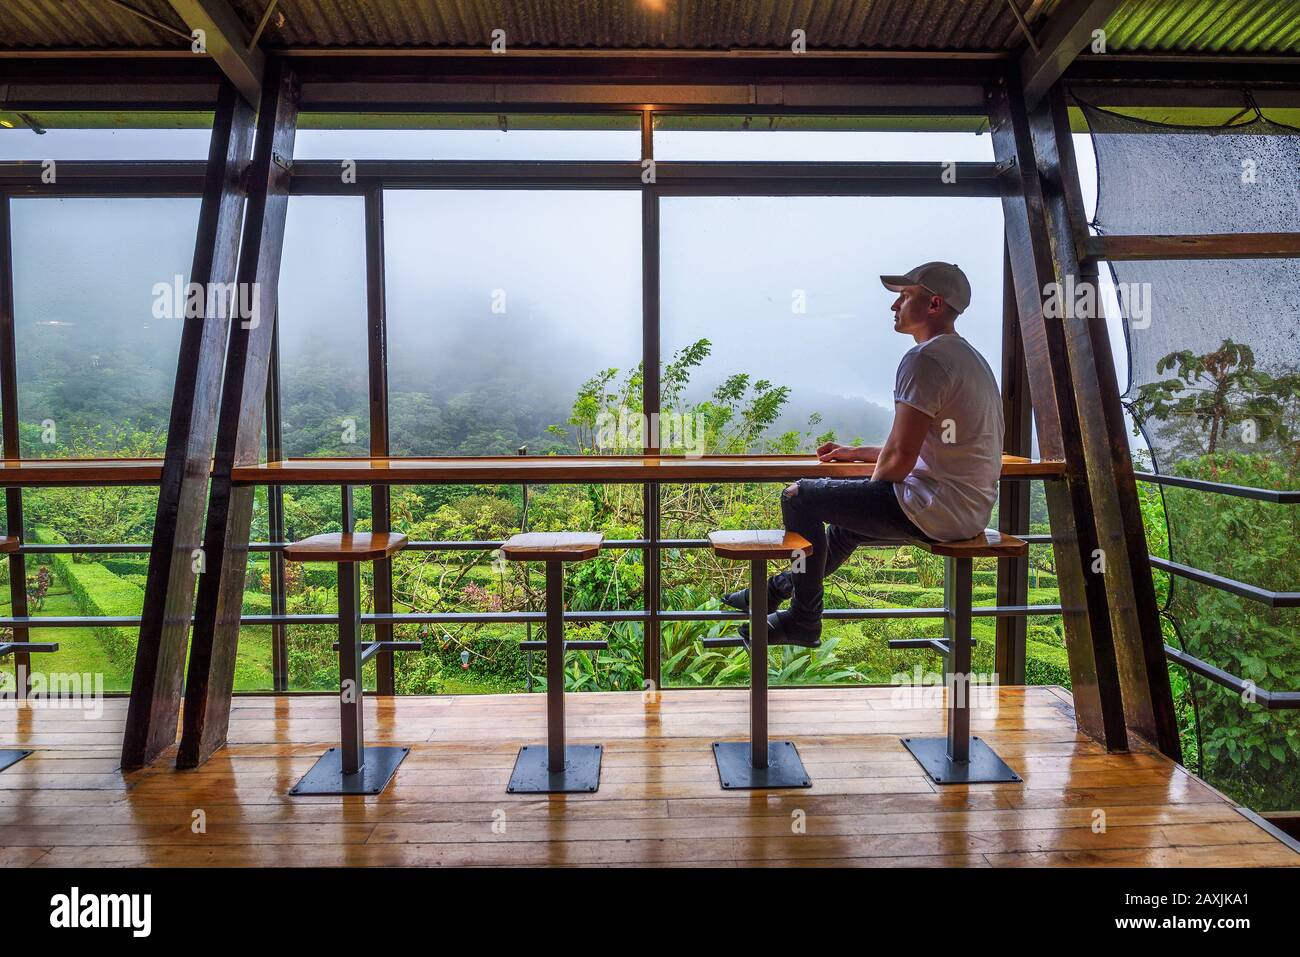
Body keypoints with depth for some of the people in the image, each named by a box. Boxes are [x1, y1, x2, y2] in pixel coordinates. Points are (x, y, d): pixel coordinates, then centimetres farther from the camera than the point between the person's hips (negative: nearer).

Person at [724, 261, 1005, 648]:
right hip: (970, 510, 11)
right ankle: (780, 589, 41)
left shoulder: (925, 358, -17)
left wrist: (871, 491, -1)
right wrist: (856, 453, 25)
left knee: (799, 497, -2)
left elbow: (900, 457, -21)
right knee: (848, 515, 31)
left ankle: (803, 620, 9)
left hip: (935, 510, -11)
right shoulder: (969, 357, 17)